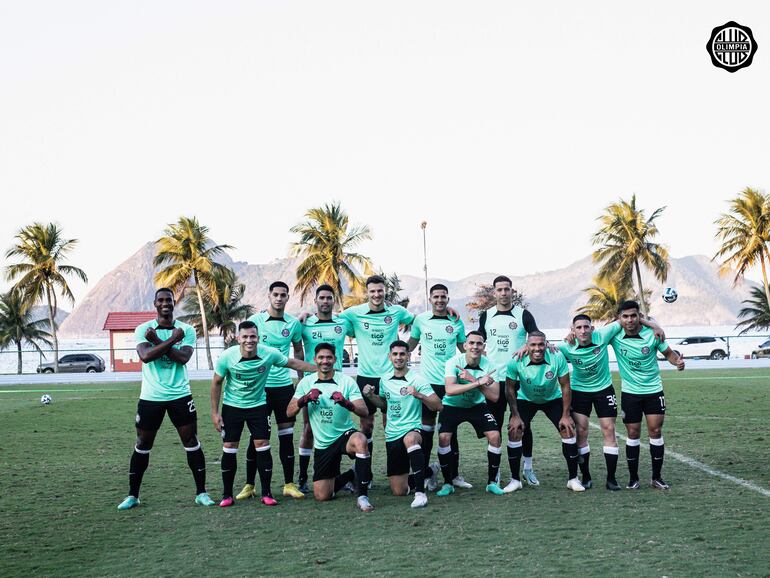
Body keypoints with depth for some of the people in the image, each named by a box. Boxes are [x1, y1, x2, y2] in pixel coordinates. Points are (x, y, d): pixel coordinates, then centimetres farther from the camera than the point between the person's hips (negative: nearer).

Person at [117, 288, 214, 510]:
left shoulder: (186, 330, 1)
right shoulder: (143, 329, 0)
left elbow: (183, 357, -15)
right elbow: (145, 356, -18)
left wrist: (157, 341, -15)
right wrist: (172, 339, -16)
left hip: (180, 395, 0)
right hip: (150, 397, 0)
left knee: (192, 442, 0)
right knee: (142, 445, 8)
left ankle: (201, 492, 10)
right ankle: (132, 495, 20)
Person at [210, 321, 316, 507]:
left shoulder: (269, 353, -18)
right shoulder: (227, 357, -19)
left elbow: (293, 363, -1)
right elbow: (217, 382, -4)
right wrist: (215, 412, -5)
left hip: (258, 406, 0)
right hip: (232, 406, 0)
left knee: (262, 446, -5)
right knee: (229, 448, -1)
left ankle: (266, 493, 7)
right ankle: (227, 494, 13)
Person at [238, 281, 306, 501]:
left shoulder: (293, 324, 4)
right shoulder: (255, 320, -3)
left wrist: (301, 377, 12)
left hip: (284, 385, 2)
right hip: (259, 385, -2)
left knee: (287, 434, 4)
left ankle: (289, 484, 12)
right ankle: (249, 485, 13)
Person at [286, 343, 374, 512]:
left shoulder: (347, 381, -7)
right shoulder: (306, 382, 1)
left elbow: (364, 411, -16)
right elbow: (289, 412, -4)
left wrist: (346, 403, -36)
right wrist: (305, 398, -23)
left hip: (344, 434, -3)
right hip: (322, 444, 3)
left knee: (360, 440, -39)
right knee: (321, 496, 3)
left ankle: (363, 496, -28)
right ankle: (351, 475, 34)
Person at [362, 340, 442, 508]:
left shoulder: (417, 379, -8)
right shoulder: (384, 380, 8)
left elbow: (438, 406, -13)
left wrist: (419, 395, -28)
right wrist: (370, 396, 6)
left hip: (412, 429, -5)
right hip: (392, 437, 5)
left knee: (410, 439, -45)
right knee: (398, 491, 5)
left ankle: (420, 493, -40)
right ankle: (427, 474, 37)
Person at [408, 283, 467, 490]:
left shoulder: (456, 322, 4)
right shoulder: (421, 319, 2)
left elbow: (464, 349, 15)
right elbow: (411, 344, 15)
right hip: (427, 380, -1)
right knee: (426, 427, 4)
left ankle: (454, 474, 13)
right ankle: (425, 472, 13)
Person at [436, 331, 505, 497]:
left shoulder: (488, 365, -16)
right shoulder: (453, 362, -22)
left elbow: (495, 397, -23)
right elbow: (450, 389, -38)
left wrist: (473, 380, -34)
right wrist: (479, 382, -41)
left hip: (477, 405, 2)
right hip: (452, 406, -2)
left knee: (494, 435, -14)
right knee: (444, 437, -21)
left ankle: (492, 482, 4)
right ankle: (447, 483, -3)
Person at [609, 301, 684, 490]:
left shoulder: (652, 334, -11)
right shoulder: (615, 336, -10)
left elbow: (669, 353, 3)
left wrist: (677, 361, -19)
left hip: (654, 390, 0)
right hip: (629, 392, 0)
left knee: (655, 432, 0)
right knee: (633, 434, 4)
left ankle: (657, 477, 12)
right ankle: (633, 478, 15)